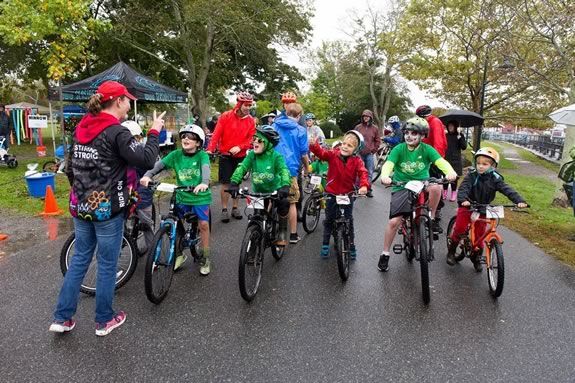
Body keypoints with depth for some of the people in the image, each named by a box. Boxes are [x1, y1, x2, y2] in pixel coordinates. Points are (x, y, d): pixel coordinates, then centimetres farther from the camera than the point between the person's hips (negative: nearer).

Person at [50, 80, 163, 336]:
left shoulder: (81, 129, 8)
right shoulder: (117, 133, -16)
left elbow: (70, 169, 14)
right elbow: (147, 161, -23)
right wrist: (154, 132, -11)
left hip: (80, 207, 7)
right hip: (107, 209, -7)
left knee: (79, 259, 18)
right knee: (107, 264, 7)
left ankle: (62, 318, 25)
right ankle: (104, 321, 22)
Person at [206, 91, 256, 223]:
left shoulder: (251, 121, 1)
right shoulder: (226, 116, -5)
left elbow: (251, 139, -3)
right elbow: (217, 134, -11)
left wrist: (239, 147, -19)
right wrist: (210, 149, -22)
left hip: (240, 156, 2)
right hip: (225, 155, -2)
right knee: (225, 183, 0)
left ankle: (235, 208, 23)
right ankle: (224, 209, 11)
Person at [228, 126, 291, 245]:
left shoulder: (276, 156, -15)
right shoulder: (252, 155, -8)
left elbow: (284, 170, -29)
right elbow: (241, 167, -19)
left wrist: (285, 186, -48)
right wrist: (234, 182, -36)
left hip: (275, 190, -3)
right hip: (259, 191, 3)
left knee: (283, 203, -27)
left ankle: (282, 231, -7)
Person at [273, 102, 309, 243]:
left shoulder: (274, 125, 8)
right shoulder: (300, 130, -2)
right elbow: (303, 154, 0)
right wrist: (307, 168, 17)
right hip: (290, 168, -3)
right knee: (291, 202, 7)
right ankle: (293, 235, 13)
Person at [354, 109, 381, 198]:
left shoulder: (375, 128, 5)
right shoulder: (358, 127, 3)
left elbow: (378, 140, 9)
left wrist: (373, 150, 2)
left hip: (369, 154, 1)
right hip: (359, 153, 0)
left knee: (370, 172, 3)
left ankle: (368, 190, 12)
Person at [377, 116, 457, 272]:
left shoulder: (427, 149, -4)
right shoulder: (399, 149, -7)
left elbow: (441, 161, -18)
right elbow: (388, 164, -20)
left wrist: (450, 171, -41)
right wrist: (384, 176, -44)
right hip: (401, 188, -1)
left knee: (436, 187, -33)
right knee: (394, 221, -11)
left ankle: (431, 219, -8)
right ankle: (385, 254, 8)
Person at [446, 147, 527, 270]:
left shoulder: (495, 179, -9)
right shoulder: (471, 175, -14)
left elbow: (507, 190, -17)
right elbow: (463, 188, -26)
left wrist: (519, 201, -32)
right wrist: (463, 200, -45)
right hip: (467, 207, -2)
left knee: (479, 234, 7)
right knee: (459, 229, -5)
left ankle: (476, 258, 26)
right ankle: (451, 252, 16)